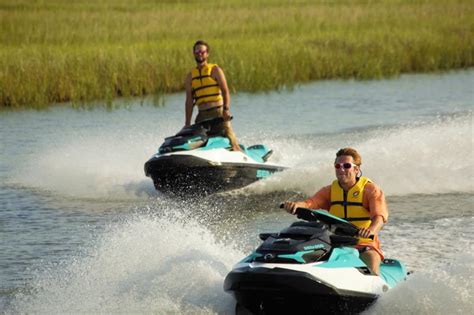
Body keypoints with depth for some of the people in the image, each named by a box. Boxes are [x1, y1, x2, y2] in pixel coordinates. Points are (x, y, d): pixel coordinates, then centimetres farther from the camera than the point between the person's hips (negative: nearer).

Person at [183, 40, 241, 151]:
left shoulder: (215, 70, 5)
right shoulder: (190, 76, 16)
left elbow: (225, 91, -3)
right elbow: (189, 100, 13)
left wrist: (226, 109, -18)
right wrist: (187, 123, 6)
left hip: (218, 112, -4)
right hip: (202, 115, 4)